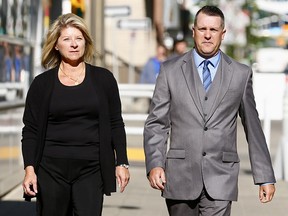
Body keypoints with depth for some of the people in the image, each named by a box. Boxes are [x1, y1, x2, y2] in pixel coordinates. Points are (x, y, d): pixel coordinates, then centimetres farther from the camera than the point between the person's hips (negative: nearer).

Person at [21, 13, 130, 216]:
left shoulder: (103, 79, 6)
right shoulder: (42, 83, 5)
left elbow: (116, 124, 9)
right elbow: (30, 131, 4)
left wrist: (122, 162, 3)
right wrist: (29, 168, -6)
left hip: (91, 170, 0)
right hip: (51, 169, 0)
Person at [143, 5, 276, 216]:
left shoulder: (241, 74, 6)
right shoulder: (171, 70, 5)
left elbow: (253, 127, 10)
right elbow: (156, 124, 4)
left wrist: (265, 177, 11)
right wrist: (154, 164, -11)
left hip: (220, 181, -1)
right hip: (180, 177, 1)